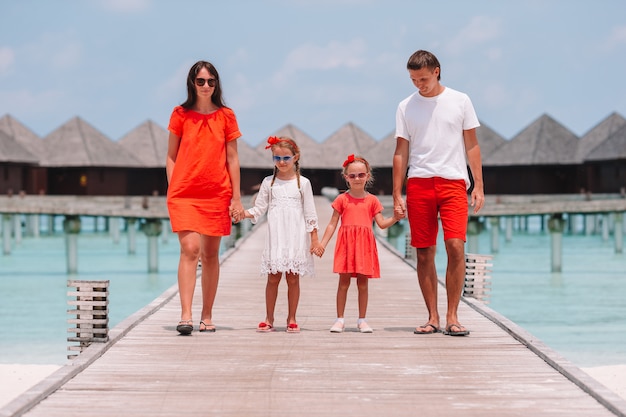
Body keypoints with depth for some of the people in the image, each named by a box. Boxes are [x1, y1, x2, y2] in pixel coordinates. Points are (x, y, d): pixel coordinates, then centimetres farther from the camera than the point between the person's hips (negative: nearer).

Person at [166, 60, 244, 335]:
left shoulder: (226, 116, 7)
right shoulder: (180, 115, 5)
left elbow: (232, 158, 8)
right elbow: (171, 157, 8)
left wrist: (236, 197, 4)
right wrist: (170, 190, 0)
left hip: (217, 194, 2)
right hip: (184, 193, -2)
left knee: (211, 254, 6)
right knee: (190, 249, -15)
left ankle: (207, 317, 15)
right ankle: (185, 316, -19)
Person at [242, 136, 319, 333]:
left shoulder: (303, 183, 4)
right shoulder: (269, 182, 7)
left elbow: (310, 213, 4)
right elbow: (258, 209, 8)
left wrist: (315, 238, 1)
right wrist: (242, 213, -10)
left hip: (296, 238, -1)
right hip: (275, 238, 1)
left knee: (293, 278, 1)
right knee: (273, 278, 1)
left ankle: (291, 319, 8)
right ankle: (269, 319, 7)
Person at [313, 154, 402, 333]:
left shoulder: (372, 200, 8)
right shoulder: (342, 199, 5)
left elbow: (382, 223, 6)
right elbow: (332, 224, 5)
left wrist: (395, 218, -13)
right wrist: (322, 243, -1)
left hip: (365, 244, 1)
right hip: (346, 243, -1)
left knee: (363, 282, 4)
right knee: (344, 281, -1)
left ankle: (362, 320, 12)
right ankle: (340, 319, 5)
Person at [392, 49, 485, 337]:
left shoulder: (460, 101, 6)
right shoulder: (406, 107, 8)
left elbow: (472, 145, 9)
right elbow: (401, 152, 10)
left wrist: (478, 186, 2)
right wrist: (396, 195, 4)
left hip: (453, 182, -1)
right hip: (419, 184, 1)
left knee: (455, 246, -13)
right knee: (424, 253, 1)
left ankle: (452, 316, -7)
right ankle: (433, 317, 9)